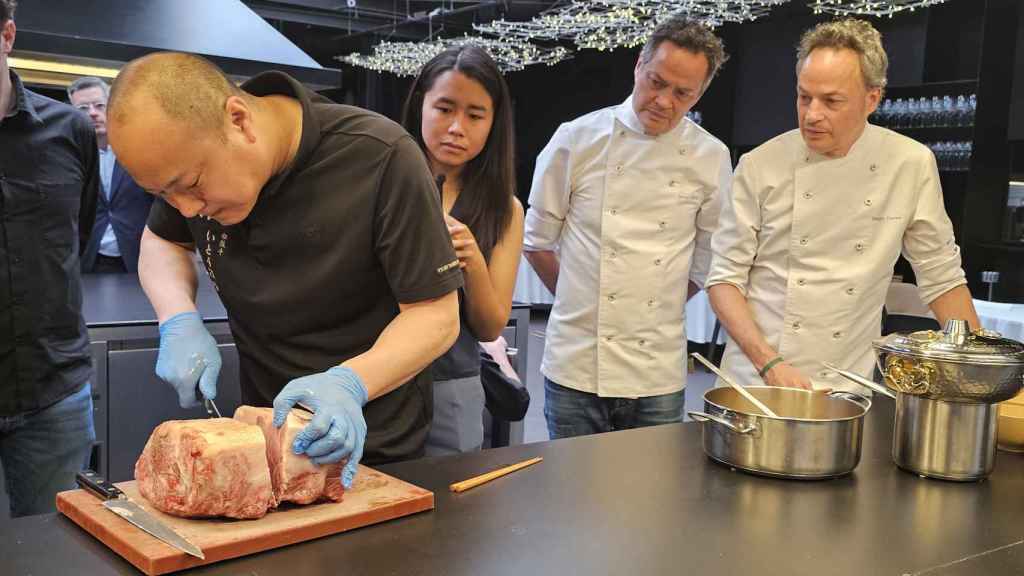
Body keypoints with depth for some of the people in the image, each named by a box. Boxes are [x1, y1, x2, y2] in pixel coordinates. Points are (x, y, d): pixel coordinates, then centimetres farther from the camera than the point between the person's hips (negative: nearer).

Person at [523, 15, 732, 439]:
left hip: (659, 375, 1)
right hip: (576, 367, -1)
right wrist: (582, 301, 7)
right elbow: (538, 242, 4)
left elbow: (707, 261, 9)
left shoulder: (711, 159, 0)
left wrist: (657, 308, 6)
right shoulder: (577, 139, -3)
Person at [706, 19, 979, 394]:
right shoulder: (760, 166, -6)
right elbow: (725, 278, -5)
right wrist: (770, 364, -15)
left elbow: (941, 278, 7)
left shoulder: (913, 165, -2)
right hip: (755, 379, -1)